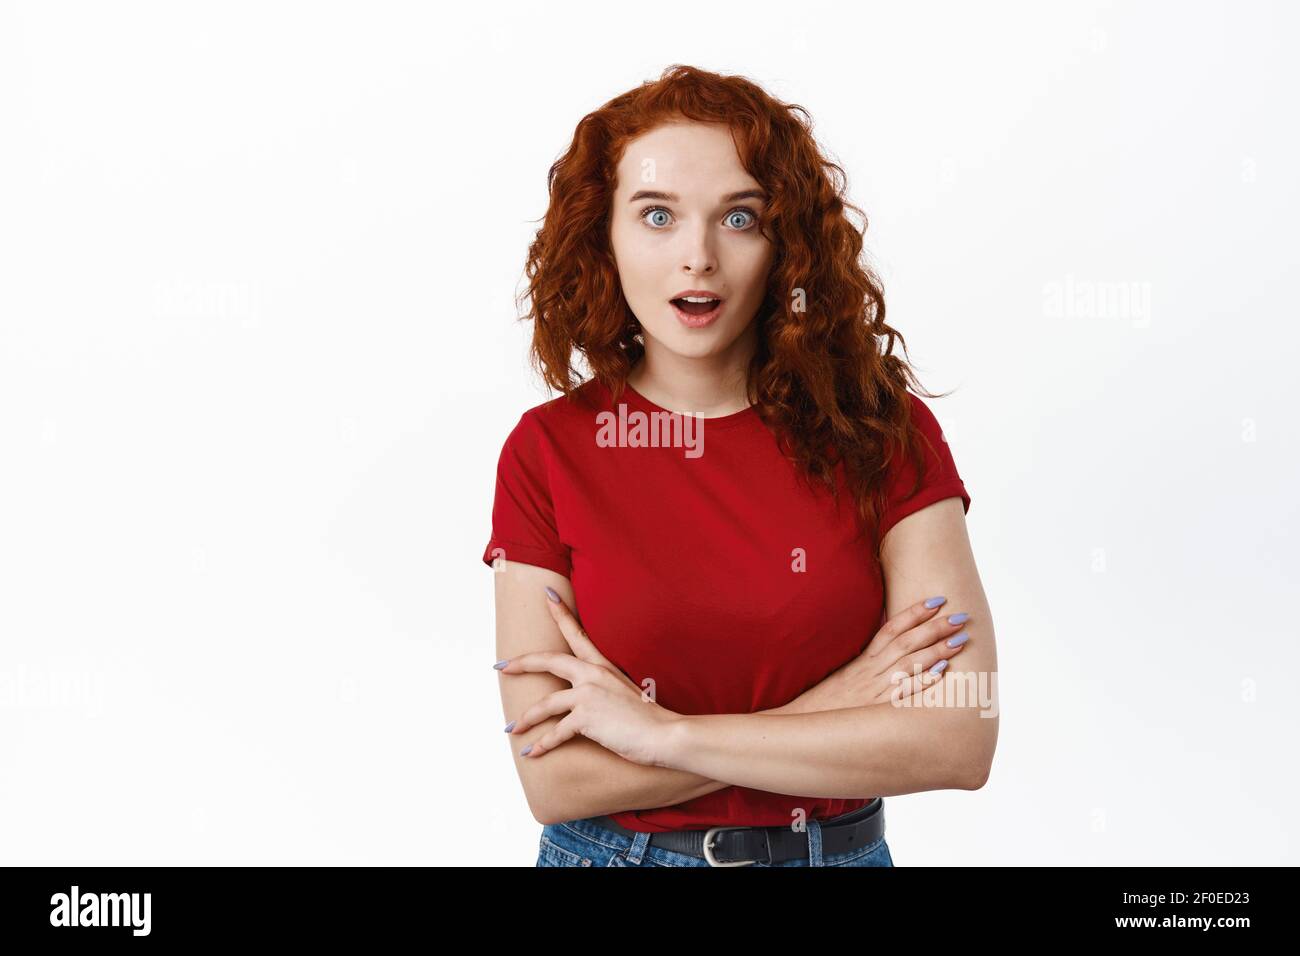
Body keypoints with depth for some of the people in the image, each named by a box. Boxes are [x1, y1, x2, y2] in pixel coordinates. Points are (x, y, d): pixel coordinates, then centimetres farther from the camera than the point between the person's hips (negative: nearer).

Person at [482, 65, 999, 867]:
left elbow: (962, 740, -19)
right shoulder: (548, 451, -11)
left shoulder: (882, 428, -10)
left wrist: (664, 732, -19)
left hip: (842, 847, 1)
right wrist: (828, 709, -18)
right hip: (610, 850, 0)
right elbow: (553, 780, -16)